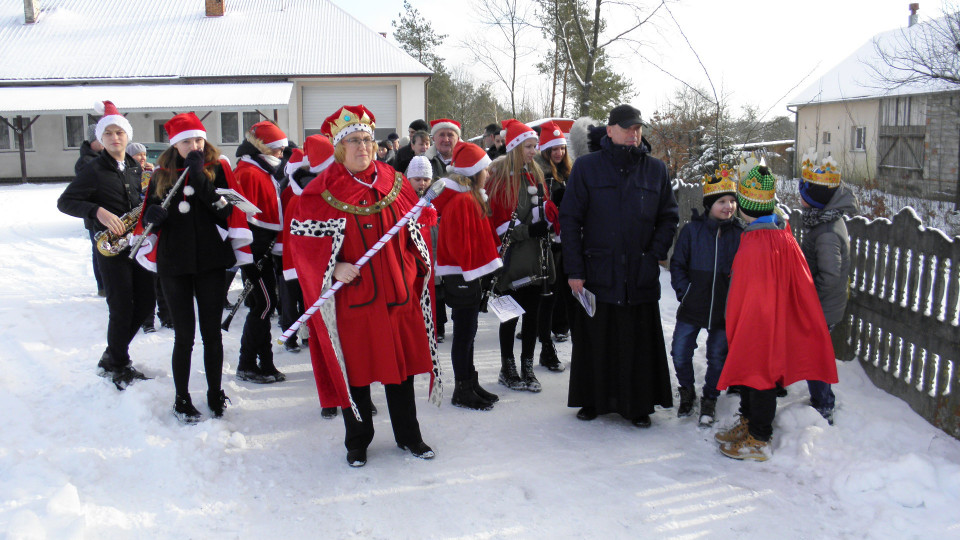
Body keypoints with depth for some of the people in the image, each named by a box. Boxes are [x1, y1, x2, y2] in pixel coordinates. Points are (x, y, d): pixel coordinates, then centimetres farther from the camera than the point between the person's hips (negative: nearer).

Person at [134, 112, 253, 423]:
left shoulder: (217, 169, 1)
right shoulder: (162, 174, 6)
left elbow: (226, 210, -13)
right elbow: (148, 218, 10)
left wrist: (199, 178, -20)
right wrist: (152, 217, -13)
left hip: (210, 261, -1)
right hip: (173, 264, 1)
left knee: (212, 333, 7)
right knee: (184, 336, 3)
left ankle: (216, 395, 23)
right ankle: (181, 401, 18)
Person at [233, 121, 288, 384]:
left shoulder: (263, 172, 19)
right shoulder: (248, 173, -14)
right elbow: (244, 215, -21)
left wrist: (279, 243, 19)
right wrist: (248, 252, -22)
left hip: (265, 251, 10)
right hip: (255, 251, -10)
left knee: (263, 304, 12)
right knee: (264, 303, -7)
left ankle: (264, 364, 20)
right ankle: (247, 365, 2)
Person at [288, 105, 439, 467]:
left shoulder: (393, 182, 7)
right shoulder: (323, 191, -4)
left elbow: (414, 229, 15)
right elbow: (301, 237, -6)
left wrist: (414, 269, 5)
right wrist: (333, 268, -18)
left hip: (397, 291, 3)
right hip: (352, 293, -3)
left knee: (401, 363, 11)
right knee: (355, 366, 7)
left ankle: (408, 435, 29)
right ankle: (357, 441, 25)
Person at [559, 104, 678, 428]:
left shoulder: (655, 170, 8)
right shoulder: (586, 167, 2)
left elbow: (669, 217, 13)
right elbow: (570, 219, 0)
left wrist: (655, 254, -2)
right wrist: (574, 269, -7)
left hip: (640, 276, 1)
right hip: (596, 273, -1)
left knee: (639, 343, 6)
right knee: (593, 341, 6)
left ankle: (638, 405, 20)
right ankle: (592, 400, 24)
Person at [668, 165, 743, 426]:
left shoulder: (740, 233, -2)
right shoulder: (692, 230, -4)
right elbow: (677, 265, 2)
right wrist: (685, 292, -7)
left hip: (724, 309, 0)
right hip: (692, 307, 0)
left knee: (717, 357, 10)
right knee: (680, 353, 3)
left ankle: (709, 399, 31)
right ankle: (687, 392, 30)